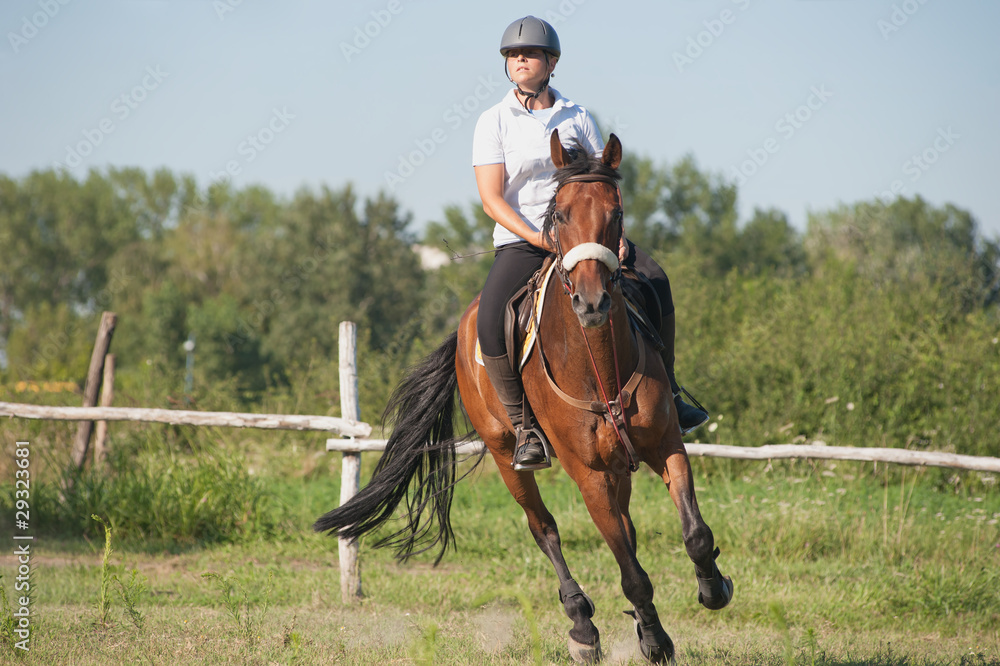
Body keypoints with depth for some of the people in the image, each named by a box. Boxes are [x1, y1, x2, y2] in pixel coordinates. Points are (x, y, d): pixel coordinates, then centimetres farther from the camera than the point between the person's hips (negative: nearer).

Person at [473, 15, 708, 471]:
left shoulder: (576, 118, 6)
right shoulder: (494, 122, -3)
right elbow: (491, 199, -10)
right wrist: (539, 239, -21)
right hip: (519, 242, -3)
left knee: (654, 280, -15)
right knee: (489, 324, -29)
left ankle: (664, 395, 1)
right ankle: (523, 428, -15)